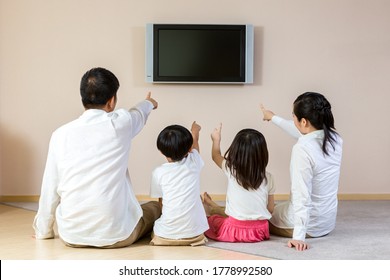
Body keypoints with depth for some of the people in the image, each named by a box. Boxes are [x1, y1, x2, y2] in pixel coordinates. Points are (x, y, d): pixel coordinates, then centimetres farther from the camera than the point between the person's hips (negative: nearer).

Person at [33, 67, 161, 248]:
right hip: (115, 234, -3)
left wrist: (43, 231, 19)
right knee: (155, 208, 26)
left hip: (72, 235, 3)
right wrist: (149, 103, 45)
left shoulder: (61, 134, -1)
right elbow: (139, 113, 21)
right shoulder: (120, 123, -4)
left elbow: (50, 189, 3)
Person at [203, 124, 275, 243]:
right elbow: (270, 209, 4)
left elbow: (216, 156, 13)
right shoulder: (267, 178, -5)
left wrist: (216, 139, 31)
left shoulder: (231, 170, -9)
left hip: (234, 230, -3)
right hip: (260, 232, 3)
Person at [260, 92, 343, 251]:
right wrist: (274, 118, 28)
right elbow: (301, 131, 15)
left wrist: (299, 236, -26)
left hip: (310, 225, -7)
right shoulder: (334, 138, -5)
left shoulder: (303, 149, -27)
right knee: (279, 208, 33)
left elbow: (302, 196, -28)